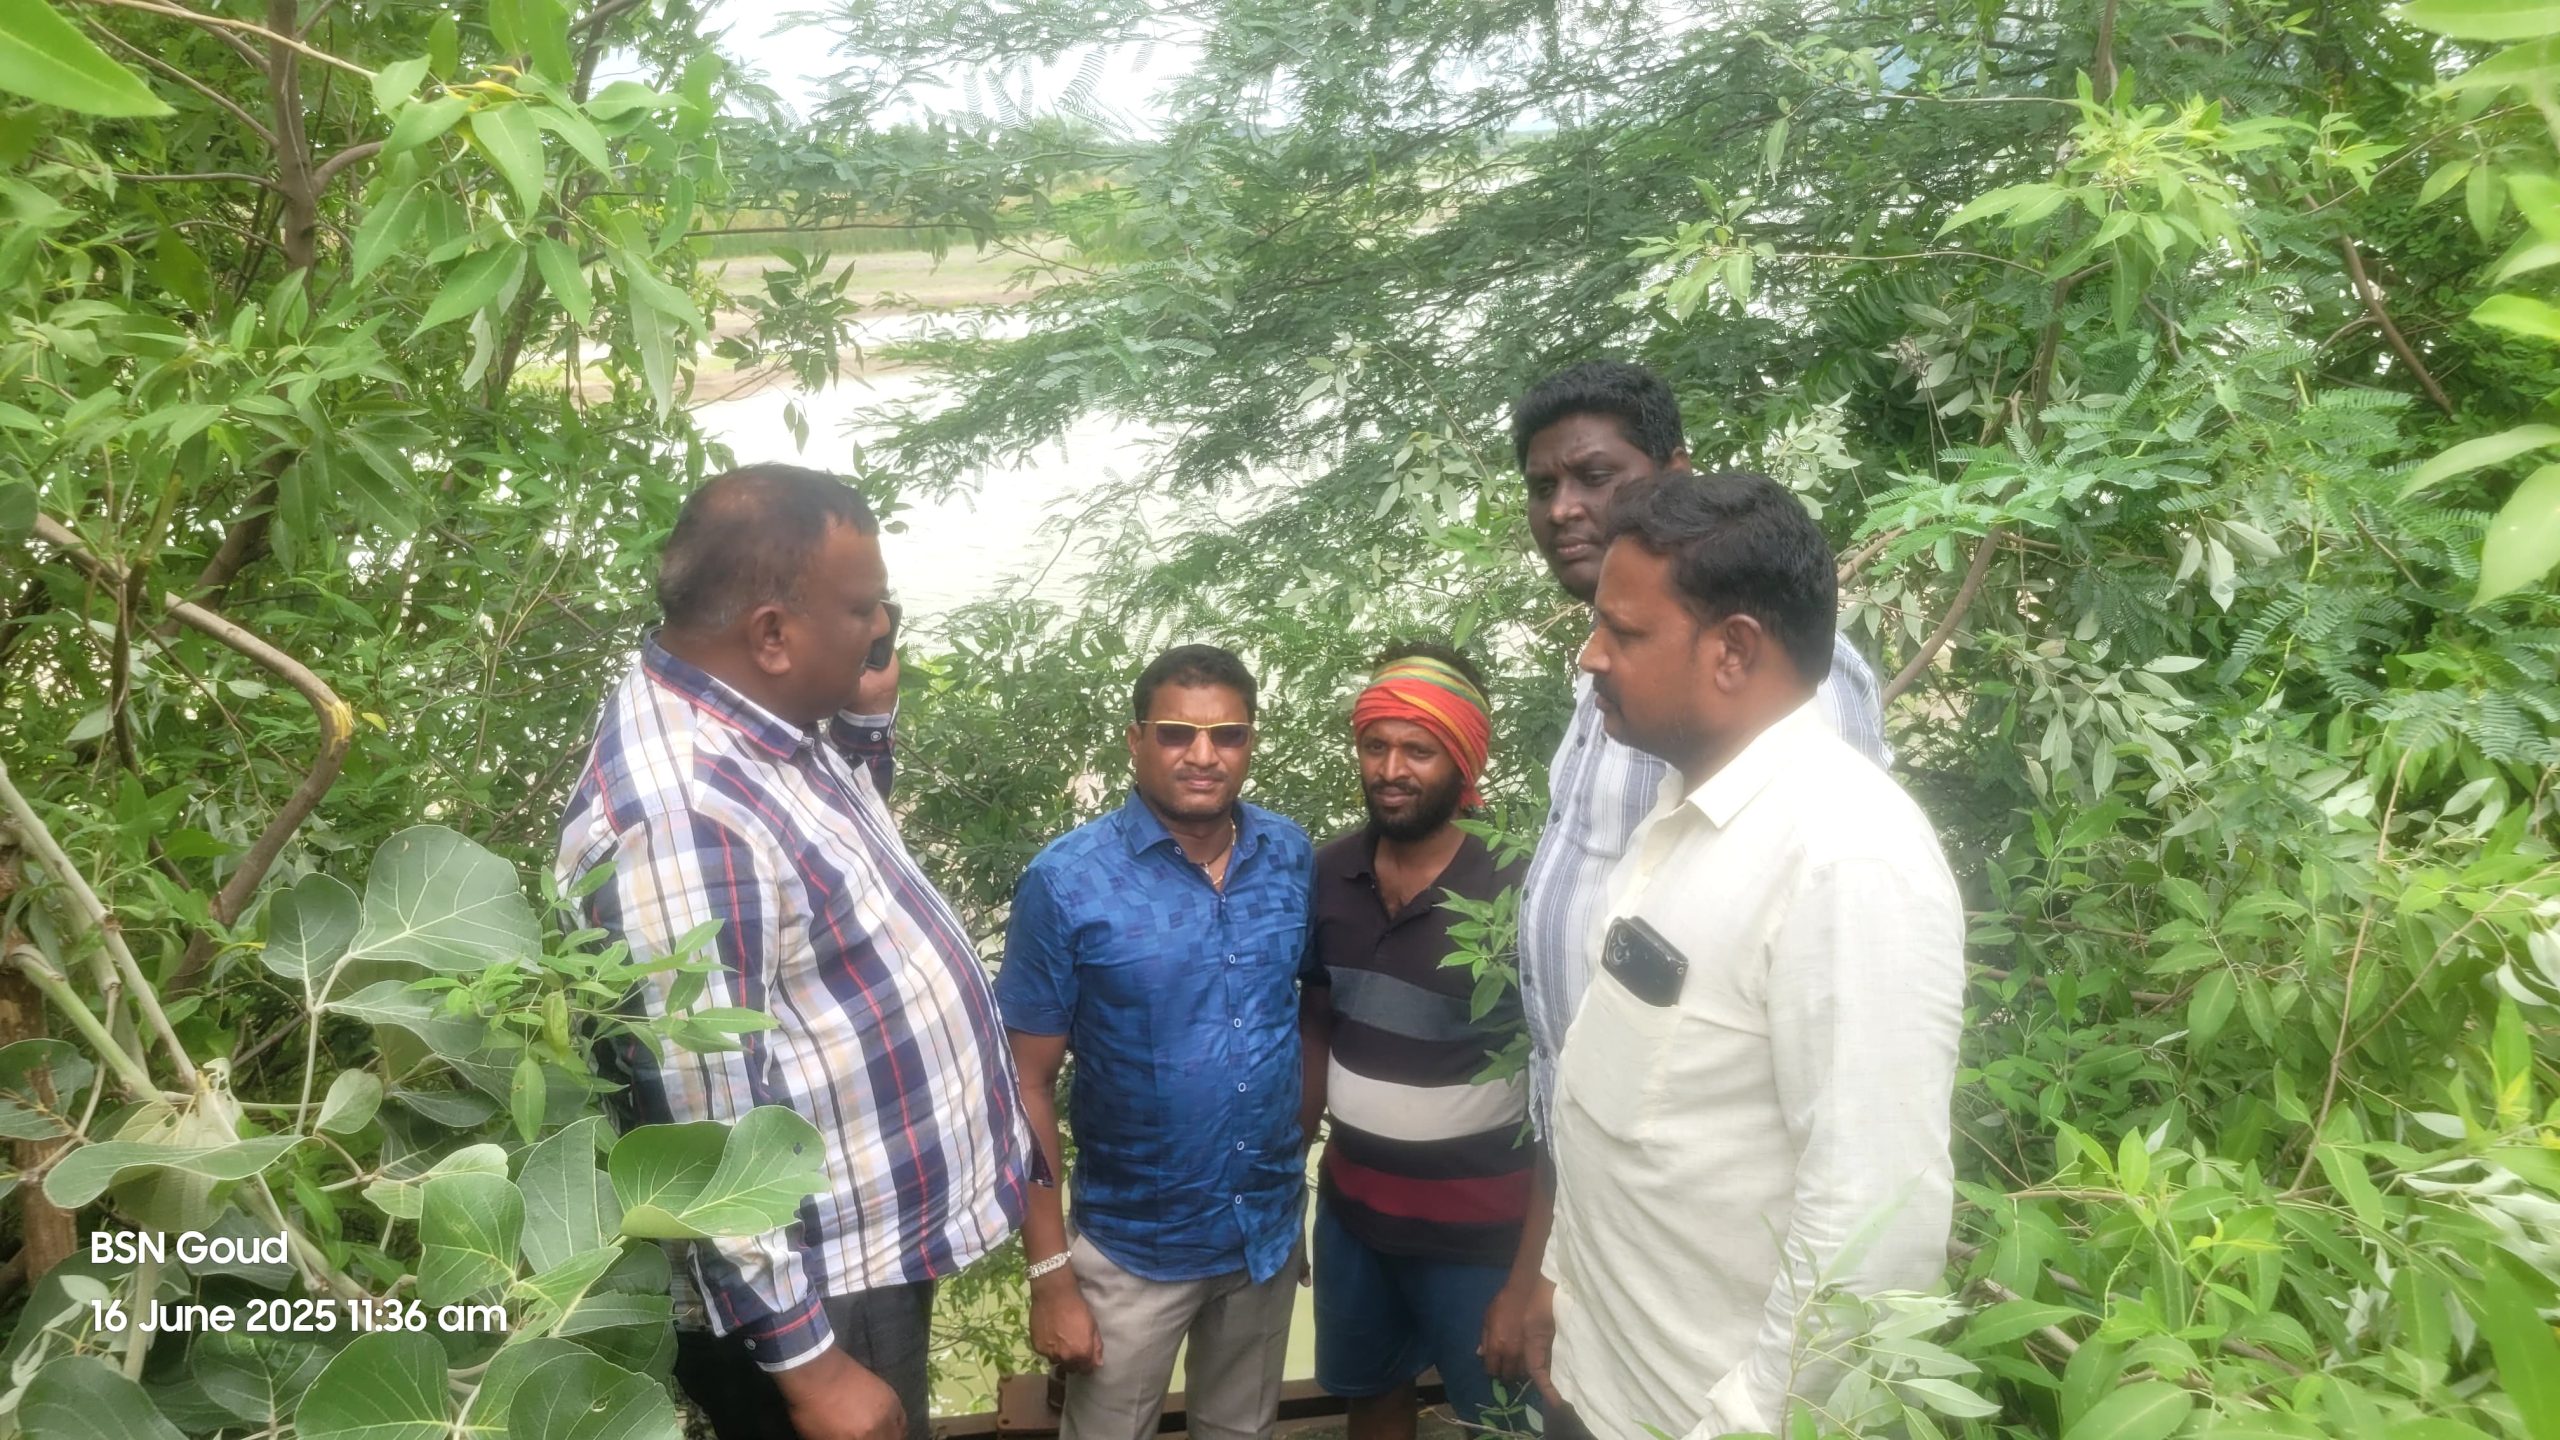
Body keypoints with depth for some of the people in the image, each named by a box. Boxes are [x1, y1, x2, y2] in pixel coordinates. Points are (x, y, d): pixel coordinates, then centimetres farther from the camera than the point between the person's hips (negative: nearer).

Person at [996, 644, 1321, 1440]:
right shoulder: (1067, 879, -17)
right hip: (1133, 1246, -3)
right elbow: (1029, 1085, -13)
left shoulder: (1294, 857, -6)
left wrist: (1298, 1149, 5)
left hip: (1272, 1231, 4)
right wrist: (1050, 1274, -13)